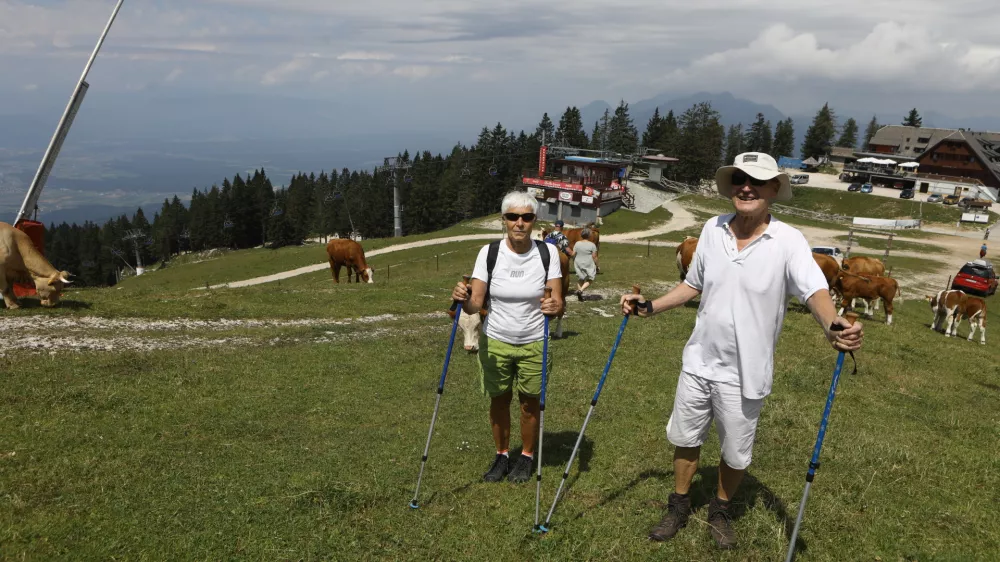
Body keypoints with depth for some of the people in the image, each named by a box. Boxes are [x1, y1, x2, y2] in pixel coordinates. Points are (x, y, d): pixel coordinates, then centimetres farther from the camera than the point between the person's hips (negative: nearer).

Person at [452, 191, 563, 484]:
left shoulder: (547, 252, -10)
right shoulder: (489, 253, -10)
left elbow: (558, 303, -12)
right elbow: (475, 306, -12)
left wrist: (555, 307, -35)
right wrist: (465, 299, -35)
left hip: (534, 344, 0)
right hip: (495, 341, 1)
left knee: (529, 403, 12)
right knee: (499, 401, 13)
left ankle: (527, 457, 35)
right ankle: (501, 455, 36)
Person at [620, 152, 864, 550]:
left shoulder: (788, 240, -15)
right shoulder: (712, 229, -2)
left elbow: (815, 290, -29)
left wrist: (833, 325, -49)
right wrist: (650, 307, 3)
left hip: (744, 374, -3)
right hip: (698, 363, 3)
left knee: (736, 452, 15)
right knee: (685, 438, 18)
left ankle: (721, 510, 41)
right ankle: (679, 506, 40)